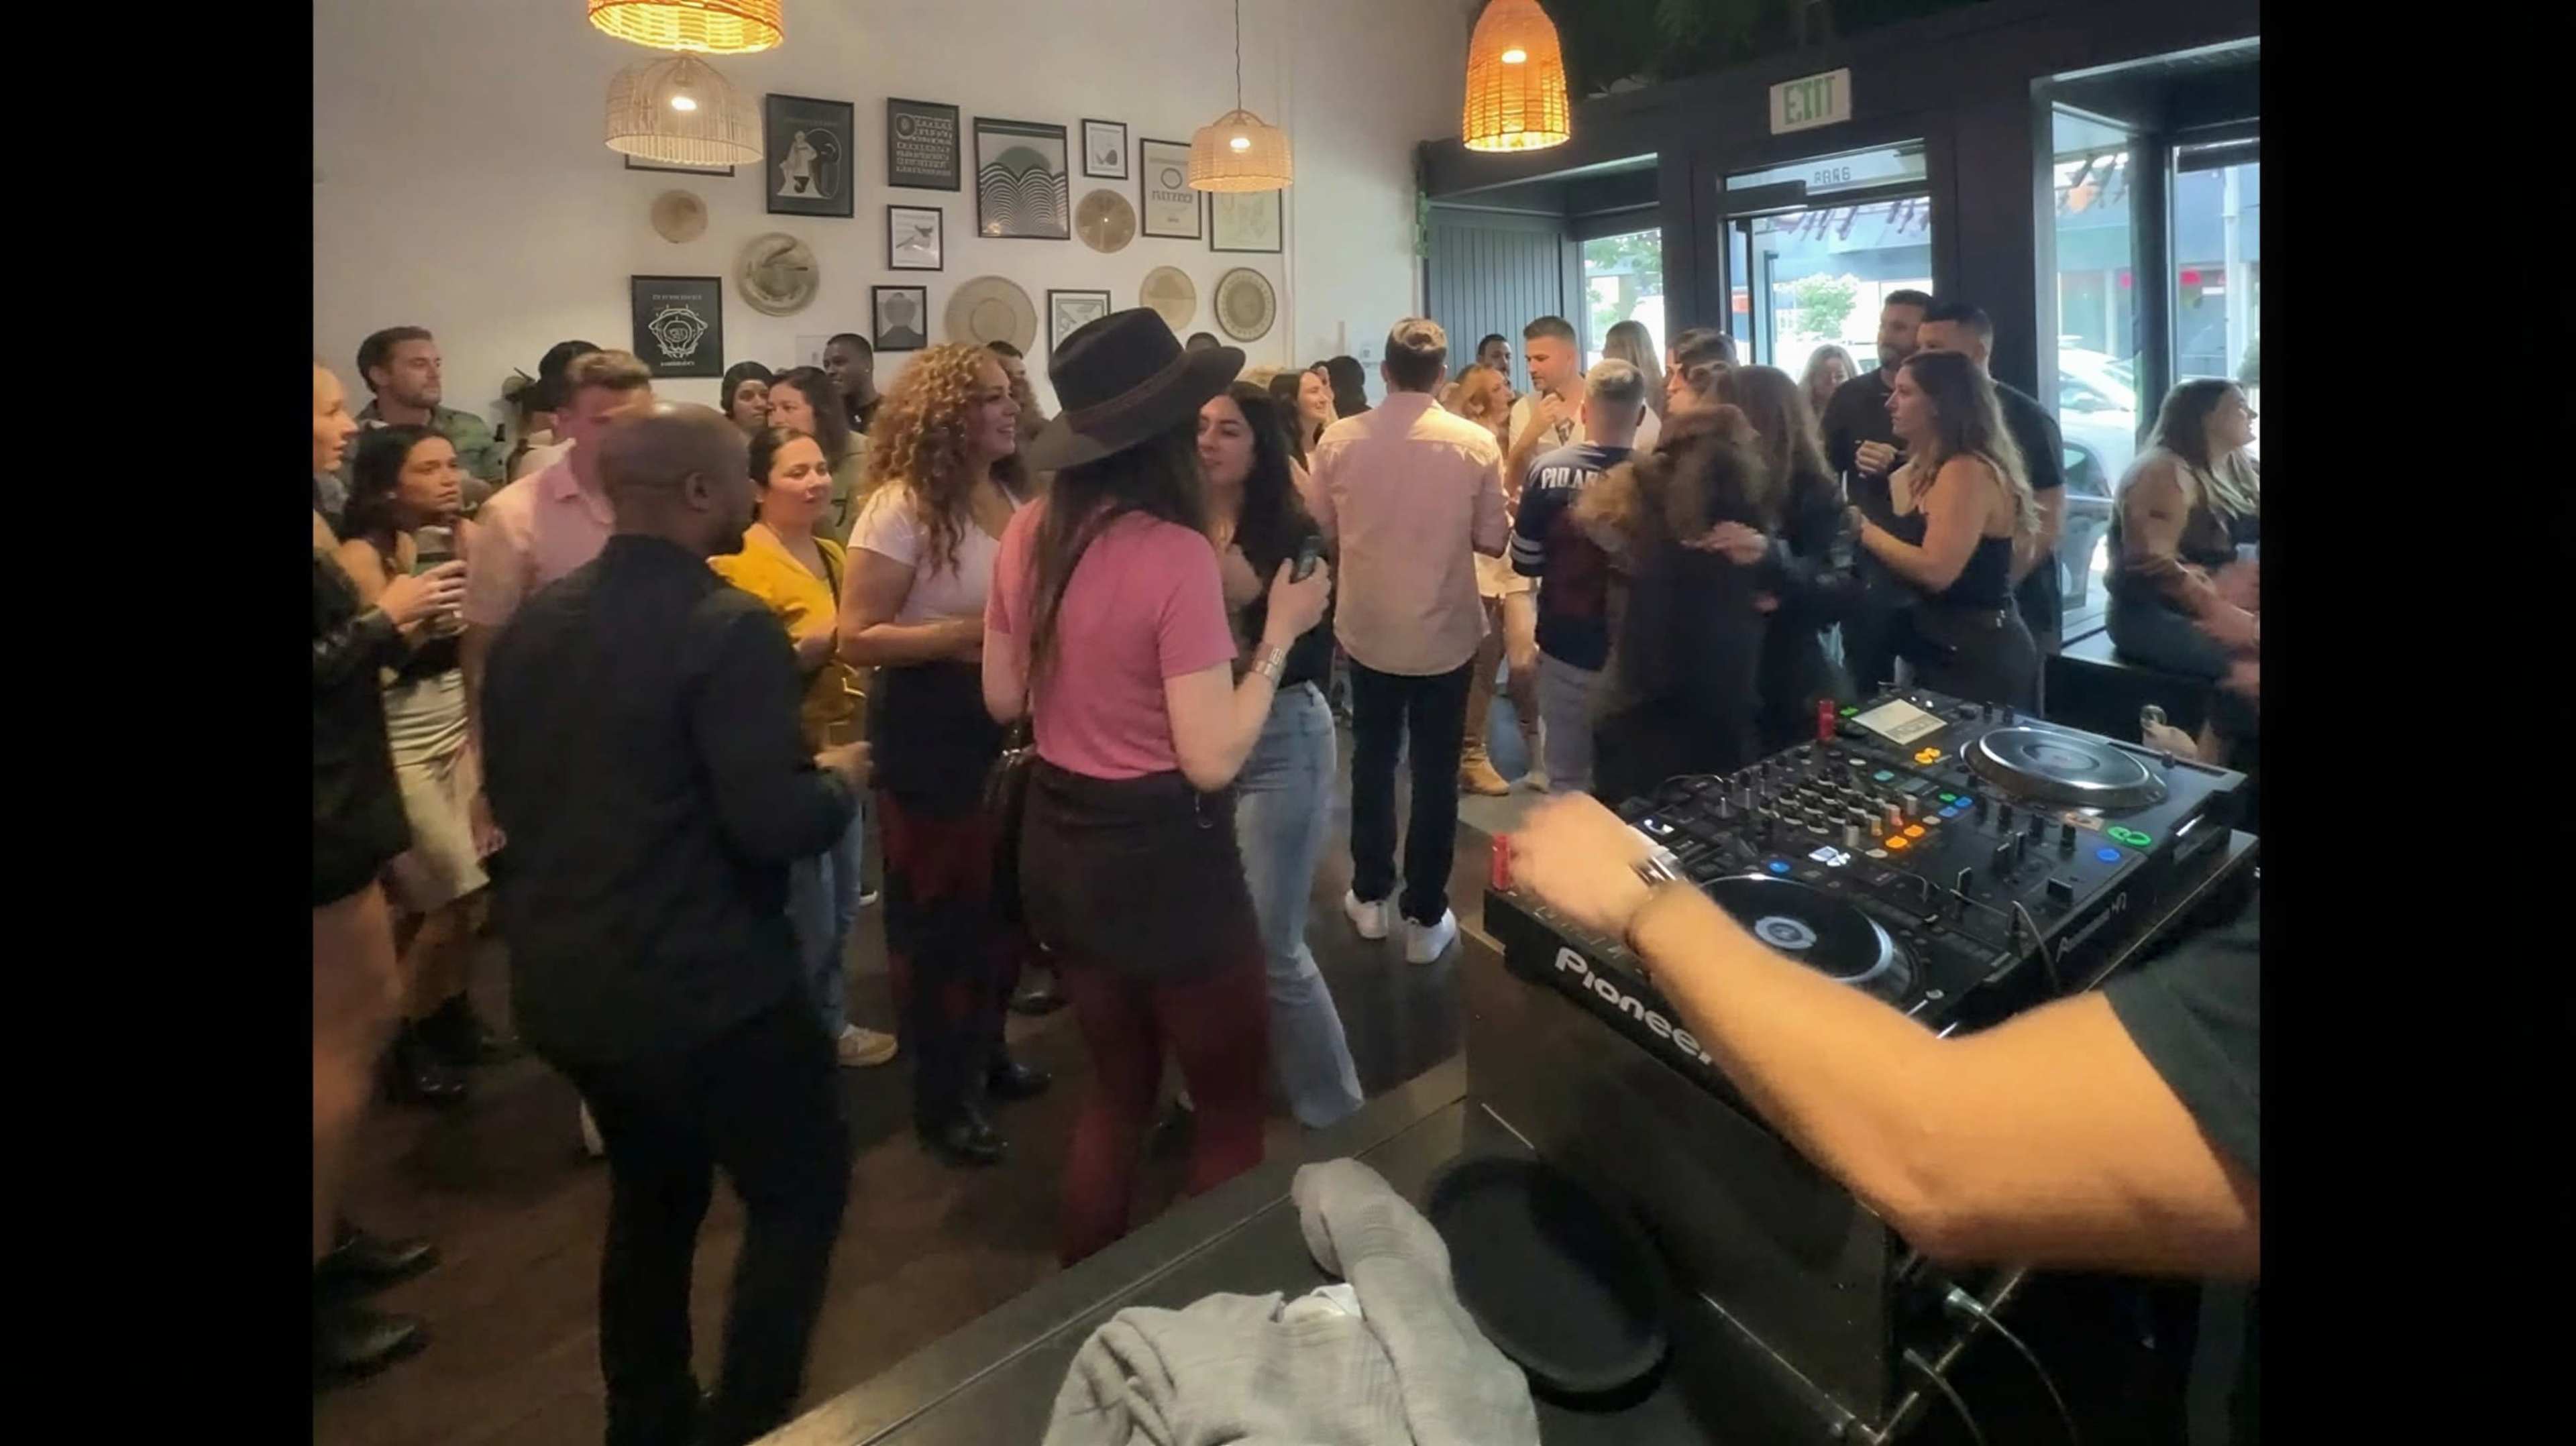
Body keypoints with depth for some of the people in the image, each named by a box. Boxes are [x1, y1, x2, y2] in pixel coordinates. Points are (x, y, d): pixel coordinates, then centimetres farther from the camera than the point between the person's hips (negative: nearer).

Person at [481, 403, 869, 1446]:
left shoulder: (533, 623, 5)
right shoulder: (727, 626, -20)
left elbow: (508, 796, 14)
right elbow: (773, 823, -24)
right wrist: (842, 777, -5)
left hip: (562, 981, 8)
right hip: (703, 986, -8)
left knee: (653, 1193, 26)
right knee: (803, 1192, 13)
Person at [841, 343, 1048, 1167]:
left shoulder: (1016, 496, 7)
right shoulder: (902, 507, -16)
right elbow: (858, 638, -20)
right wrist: (970, 633, -24)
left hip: (1008, 720, 7)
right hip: (932, 730, -7)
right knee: (941, 911, 6)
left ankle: (986, 1053, 40)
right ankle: (941, 1098, 23)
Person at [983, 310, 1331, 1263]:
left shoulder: (1030, 532, -2)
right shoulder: (1174, 553, -22)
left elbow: (1003, 699, 9)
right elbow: (1212, 759, -22)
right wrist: (1280, 634, -13)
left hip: (1061, 846, 8)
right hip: (1162, 858, -7)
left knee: (1117, 1089, 26)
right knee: (1231, 1107, 15)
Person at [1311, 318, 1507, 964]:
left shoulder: (1339, 440, -9)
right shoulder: (1476, 443, -12)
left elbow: (1321, 529, 1)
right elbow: (1493, 540, -6)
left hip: (1368, 629, 2)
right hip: (1445, 633, -1)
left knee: (1372, 761, 18)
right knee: (1435, 774, 9)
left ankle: (1370, 896, 29)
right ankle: (1425, 917, 16)